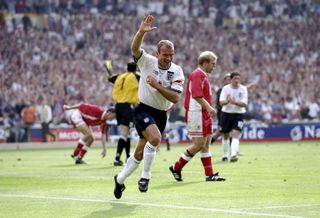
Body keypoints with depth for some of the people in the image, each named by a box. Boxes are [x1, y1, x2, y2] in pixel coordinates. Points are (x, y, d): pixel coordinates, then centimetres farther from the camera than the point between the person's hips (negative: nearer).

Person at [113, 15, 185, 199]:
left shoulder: (177, 71, -4)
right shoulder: (148, 61, -7)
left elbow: (175, 98, -14)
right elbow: (135, 48, -26)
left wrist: (157, 85, -23)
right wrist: (142, 32, -42)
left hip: (161, 115, 4)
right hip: (144, 110, -4)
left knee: (140, 153, 9)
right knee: (155, 138, -32)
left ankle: (120, 179, 31)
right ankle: (145, 176, -16)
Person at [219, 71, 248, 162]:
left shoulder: (243, 89, -4)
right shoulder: (226, 88, -4)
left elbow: (244, 104, -12)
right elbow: (221, 102, -12)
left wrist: (235, 102, -29)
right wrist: (227, 101, -34)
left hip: (238, 114, -1)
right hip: (226, 114, 1)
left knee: (236, 135, -18)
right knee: (226, 136, 12)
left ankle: (233, 155, -29)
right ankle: (225, 155, 30)